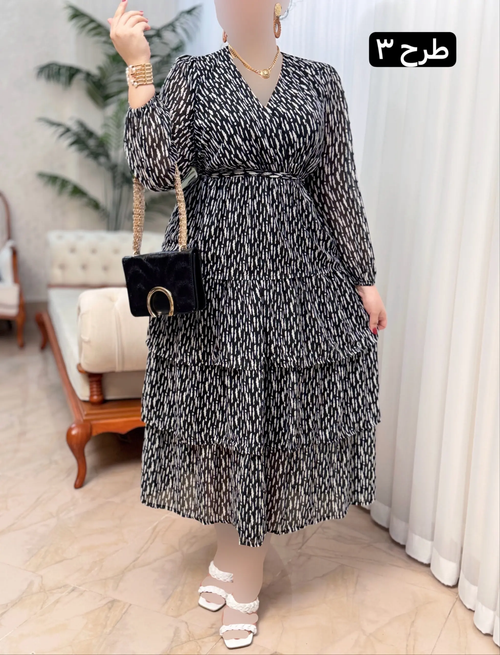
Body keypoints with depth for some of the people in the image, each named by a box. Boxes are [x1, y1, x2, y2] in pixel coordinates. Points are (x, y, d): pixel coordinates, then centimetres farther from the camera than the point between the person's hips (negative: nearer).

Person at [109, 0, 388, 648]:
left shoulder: (320, 80, 7)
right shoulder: (190, 74, 5)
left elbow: (339, 188, 6)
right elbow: (157, 169, -10)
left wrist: (365, 279, 5)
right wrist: (138, 67, -12)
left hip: (297, 272, 1)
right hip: (213, 271, 0)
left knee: (274, 413, 6)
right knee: (222, 411, 9)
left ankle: (244, 573, 27)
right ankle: (234, 554, 35)